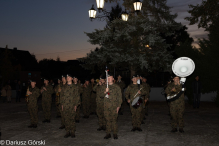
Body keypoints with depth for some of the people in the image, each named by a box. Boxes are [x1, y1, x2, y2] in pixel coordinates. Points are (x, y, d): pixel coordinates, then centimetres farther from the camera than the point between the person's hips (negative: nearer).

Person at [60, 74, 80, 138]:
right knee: (66, 119, 4)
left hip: (72, 106, -3)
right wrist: (62, 104, 7)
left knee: (72, 119, -1)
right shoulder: (63, 87, 13)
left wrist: (76, 105, -5)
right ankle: (67, 132, 14)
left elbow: (77, 96, 1)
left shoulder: (75, 87, 3)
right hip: (65, 106, 3)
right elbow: (62, 96, 15)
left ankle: (72, 132, 9)